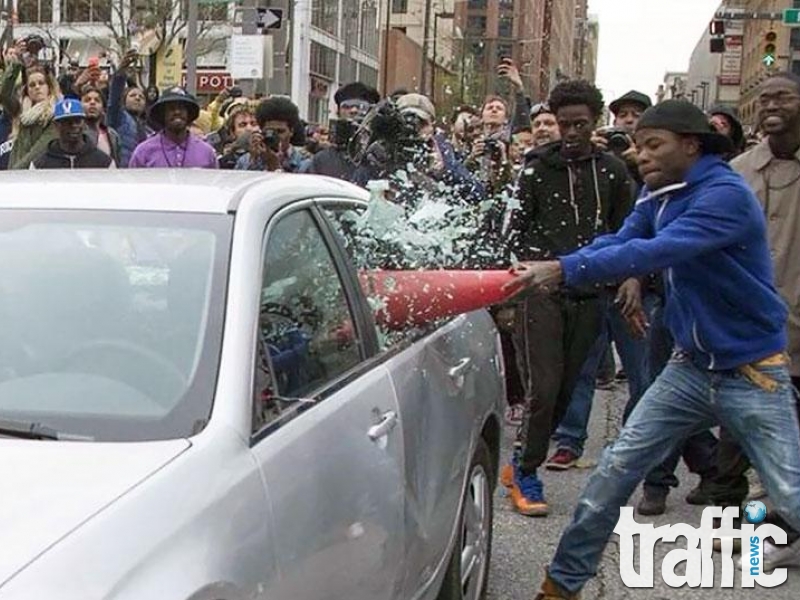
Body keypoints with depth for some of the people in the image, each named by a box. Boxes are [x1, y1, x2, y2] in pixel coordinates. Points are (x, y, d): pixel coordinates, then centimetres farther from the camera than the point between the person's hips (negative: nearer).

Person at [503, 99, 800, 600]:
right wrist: (547, 268, -19)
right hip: (691, 366, 7)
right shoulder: (659, 196, 5)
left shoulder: (726, 195, -22)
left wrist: (565, 270, -38)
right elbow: (621, 242, -2)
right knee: (617, 469, 2)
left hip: (752, 372, -6)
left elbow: (658, 252, -34)